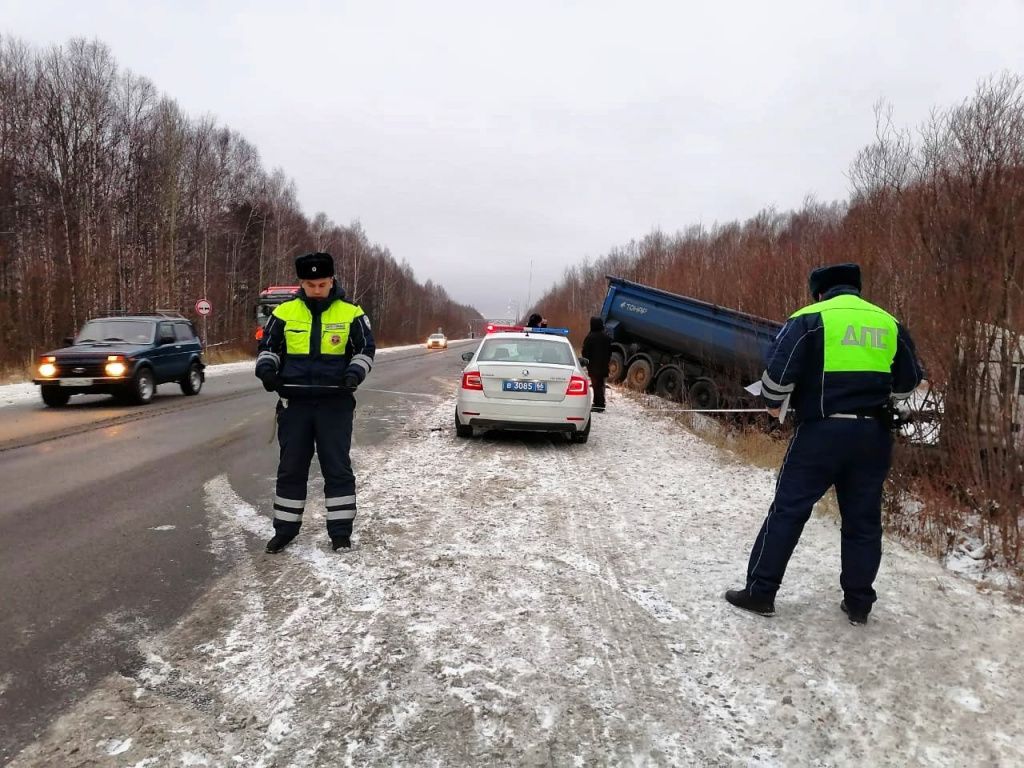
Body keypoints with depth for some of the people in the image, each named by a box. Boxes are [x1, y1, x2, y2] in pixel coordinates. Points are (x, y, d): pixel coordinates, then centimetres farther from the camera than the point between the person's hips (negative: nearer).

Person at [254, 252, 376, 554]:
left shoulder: (351, 313, -2)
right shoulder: (284, 312, 3)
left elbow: (365, 349, 3)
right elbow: (267, 346, 11)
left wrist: (355, 372, -16)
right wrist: (266, 368, -10)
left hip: (335, 403, -2)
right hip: (294, 402, 2)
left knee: (337, 467, 3)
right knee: (290, 468, 9)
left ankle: (341, 531, 14)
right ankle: (285, 529, 22)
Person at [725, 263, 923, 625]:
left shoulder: (811, 318, -4)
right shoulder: (889, 323, 11)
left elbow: (779, 370, -12)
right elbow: (909, 381, 17)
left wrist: (774, 402, 6)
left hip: (822, 430, -4)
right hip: (874, 434, 5)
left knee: (788, 510, 3)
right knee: (863, 519, 14)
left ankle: (760, 592, 8)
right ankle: (858, 603, 21)